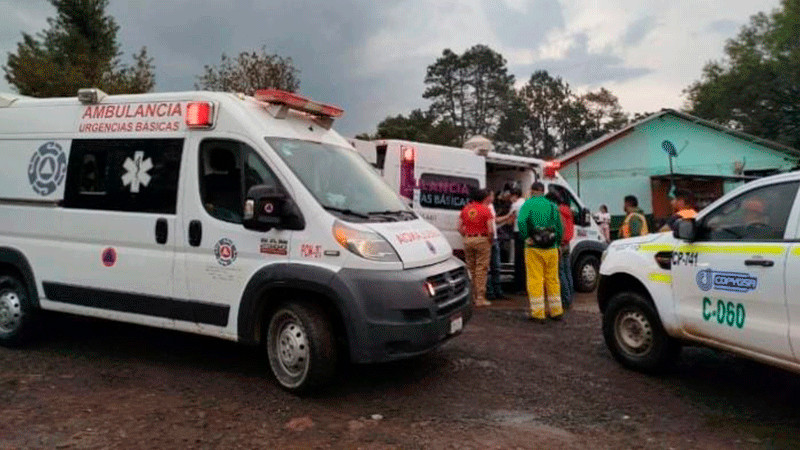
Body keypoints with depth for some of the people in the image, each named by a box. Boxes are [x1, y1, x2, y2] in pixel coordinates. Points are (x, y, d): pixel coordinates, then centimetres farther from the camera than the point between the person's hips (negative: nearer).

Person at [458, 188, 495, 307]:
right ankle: (480, 298, 0)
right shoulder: (485, 209, -6)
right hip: (482, 240, -5)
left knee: (470, 269, 12)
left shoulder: (465, 209, 8)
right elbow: (490, 230, -12)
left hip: (468, 240, 5)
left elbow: (460, 228, 7)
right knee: (481, 269, -1)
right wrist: (490, 240, 4)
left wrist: (466, 237, 14)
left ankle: (472, 297, 17)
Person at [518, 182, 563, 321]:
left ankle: (538, 313, 2)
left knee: (535, 280, 0)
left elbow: (521, 221, -22)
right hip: (552, 249, 4)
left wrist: (526, 238, -14)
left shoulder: (528, 204, -4)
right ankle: (556, 311, 21)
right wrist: (557, 243, 17)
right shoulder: (552, 206, 9)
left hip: (534, 249, -4)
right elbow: (560, 228, 10)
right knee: (552, 279, 13)